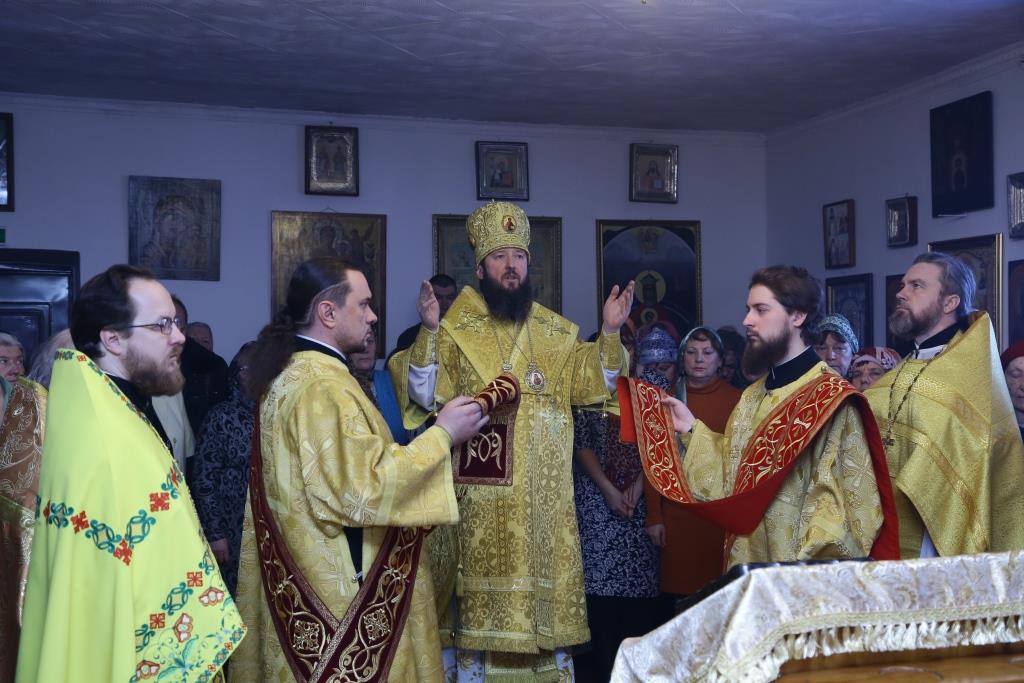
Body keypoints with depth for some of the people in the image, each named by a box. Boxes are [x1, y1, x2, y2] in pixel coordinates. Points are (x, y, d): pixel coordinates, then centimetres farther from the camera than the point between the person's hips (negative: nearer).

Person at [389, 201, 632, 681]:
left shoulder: (554, 332, 11)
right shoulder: (456, 330, -2)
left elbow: (590, 385, 7)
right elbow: (425, 395, -11)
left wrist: (609, 332, -5)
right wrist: (428, 332, -24)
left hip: (545, 495, 4)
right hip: (484, 495, -4)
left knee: (544, 587, 11)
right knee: (484, 595, -2)